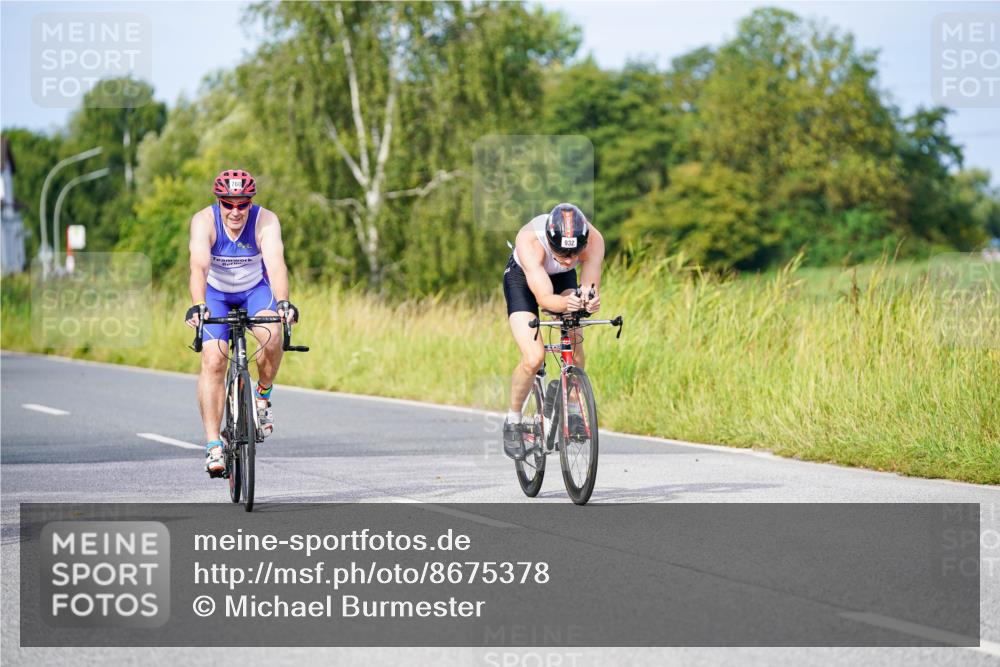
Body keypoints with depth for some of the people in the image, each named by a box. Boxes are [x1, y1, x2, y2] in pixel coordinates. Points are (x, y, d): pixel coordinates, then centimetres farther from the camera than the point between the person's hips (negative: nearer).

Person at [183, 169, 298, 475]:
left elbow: (276, 264, -39)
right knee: (213, 359, -18)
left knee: (271, 335, -30)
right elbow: (199, 266, -40)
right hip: (216, 293, 0)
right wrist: (197, 306, -57)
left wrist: (282, 302, -57)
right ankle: (213, 444, -15)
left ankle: (263, 396, -3)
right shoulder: (204, 221, -26)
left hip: (256, 289, 0)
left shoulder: (265, 221, -26)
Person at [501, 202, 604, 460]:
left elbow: (591, 288, -33)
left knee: (576, 356, -13)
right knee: (534, 358, -21)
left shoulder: (593, 240, -33)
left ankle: (570, 410, 16)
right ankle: (512, 421, 2)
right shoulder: (530, 241, -41)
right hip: (523, 278, -3)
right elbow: (544, 297, -45)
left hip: (563, 279, 3)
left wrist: (590, 300, -57)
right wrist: (565, 304, -66)